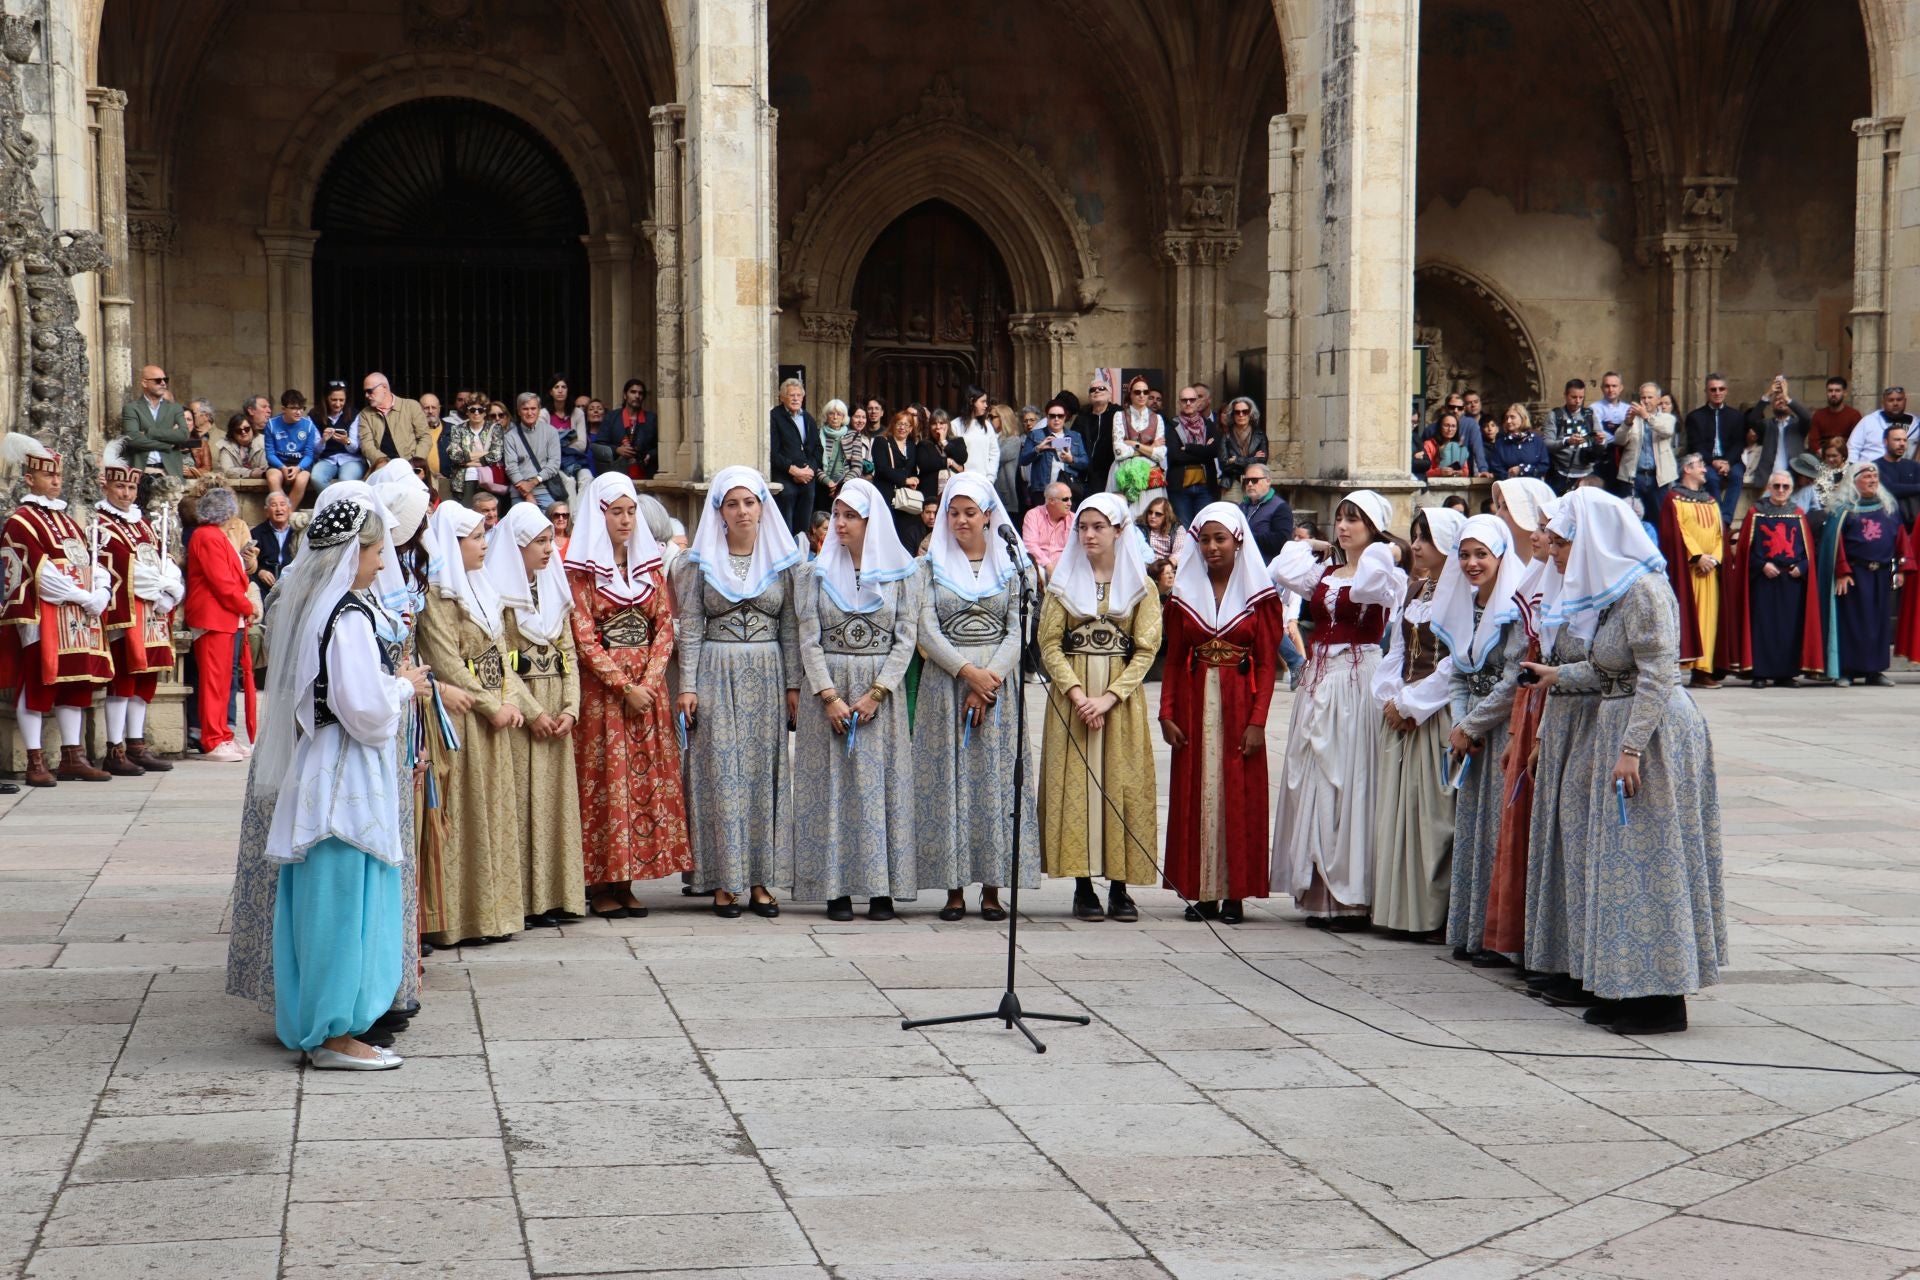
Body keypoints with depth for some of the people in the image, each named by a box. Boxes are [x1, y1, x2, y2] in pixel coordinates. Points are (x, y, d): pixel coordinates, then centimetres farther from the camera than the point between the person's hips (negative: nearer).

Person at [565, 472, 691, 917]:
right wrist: (625, 687, -14)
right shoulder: (581, 568, -2)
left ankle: (626, 883, 9)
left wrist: (649, 681, -7)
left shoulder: (649, 562, 13)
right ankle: (601, 885, 1)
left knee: (647, 778, 3)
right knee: (605, 779, -5)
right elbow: (584, 637, -8)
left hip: (649, 685, 5)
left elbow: (665, 626, 7)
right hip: (601, 688, -5)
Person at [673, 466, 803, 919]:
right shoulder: (701, 561, 3)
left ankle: (761, 878, 7)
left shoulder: (782, 559, 7)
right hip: (717, 675, -1)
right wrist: (688, 685, -6)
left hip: (767, 676, 2)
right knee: (721, 774, -2)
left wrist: (793, 684, 1)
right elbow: (691, 628, 1)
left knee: (766, 773, 2)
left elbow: (790, 628, 7)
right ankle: (723, 880, 2)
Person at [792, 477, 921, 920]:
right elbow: (809, 639, 1)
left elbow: (906, 638, 0)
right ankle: (836, 888, 1)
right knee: (832, 785, -2)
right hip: (828, 688, 1)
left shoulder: (902, 572, 4)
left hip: (882, 689, 0)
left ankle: (882, 889, 3)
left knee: (882, 785, -1)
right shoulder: (818, 572, 6)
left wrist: (876, 693, -10)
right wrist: (829, 696, -11)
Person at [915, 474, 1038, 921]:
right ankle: (954, 889, 1)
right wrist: (968, 672, -14)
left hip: (998, 682, 0)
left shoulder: (1011, 564, 8)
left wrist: (991, 678, -12)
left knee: (995, 781, -1)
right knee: (947, 780, -2)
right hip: (944, 683, 0)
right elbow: (928, 631, -2)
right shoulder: (933, 565, 7)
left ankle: (992, 888, 2)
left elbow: (1017, 631, 2)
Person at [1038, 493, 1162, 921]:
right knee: (1076, 785, -3)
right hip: (1071, 696, 1)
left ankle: (1119, 889, 2)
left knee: (1122, 785, -2)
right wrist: (1077, 693, -13)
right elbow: (1049, 644, 1)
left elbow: (1146, 649, -2)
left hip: (1122, 698, 0)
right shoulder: (1063, 581, 7)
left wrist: (1108, 697, -13)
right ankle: (1083, 889, 1)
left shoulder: (1140, 585, 5)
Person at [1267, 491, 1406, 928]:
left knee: (1349, 781, -7)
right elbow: (1282, 573, 2)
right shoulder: (1325, 570, 15)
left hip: (1357, 682, -7)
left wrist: (1384, 551, -9)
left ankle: (1352, 896, -3)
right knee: (1313, 780, 6)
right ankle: (1319, 891, 11)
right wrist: (1310, 546, 12)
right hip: (1318, 681, 7)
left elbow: (1368, 584, -26)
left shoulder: (1385, 572, -4)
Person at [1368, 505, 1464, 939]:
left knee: (1434, 812, -5)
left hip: (1439, 716, -8)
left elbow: (1456, 663, -16)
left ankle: (1436, 914, 0)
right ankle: (1402, 910, 12)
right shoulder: (1412, 590, 14)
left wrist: (1410, 703, -12)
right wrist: (1389, 699, 1)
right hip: (1402, 714, 8)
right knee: (1398, 810, 7)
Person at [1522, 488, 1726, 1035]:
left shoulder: (1643, 590, -17)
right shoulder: (1606, 589, 12)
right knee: (1618, 860, 12)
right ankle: (1624, 987, 18)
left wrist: (1631, 748, -24)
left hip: (1654, 732, -10)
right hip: (1617, 725, 10)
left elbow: (1658, 674, -21)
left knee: (1648, 861, -5)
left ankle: (1661, 998, 1)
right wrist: (1559, 676, 23)